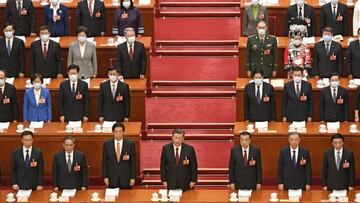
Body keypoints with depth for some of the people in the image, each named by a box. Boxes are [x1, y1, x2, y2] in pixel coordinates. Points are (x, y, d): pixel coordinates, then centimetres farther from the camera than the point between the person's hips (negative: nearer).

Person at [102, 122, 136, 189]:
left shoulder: (130, 144, -1)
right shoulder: (107, 144, 2)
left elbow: (133, 162, 1)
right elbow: (104, 162, 5)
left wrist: (133, 177, -3)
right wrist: (105, 177, 0)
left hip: (126, 179, -1)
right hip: (112, 179, 1)